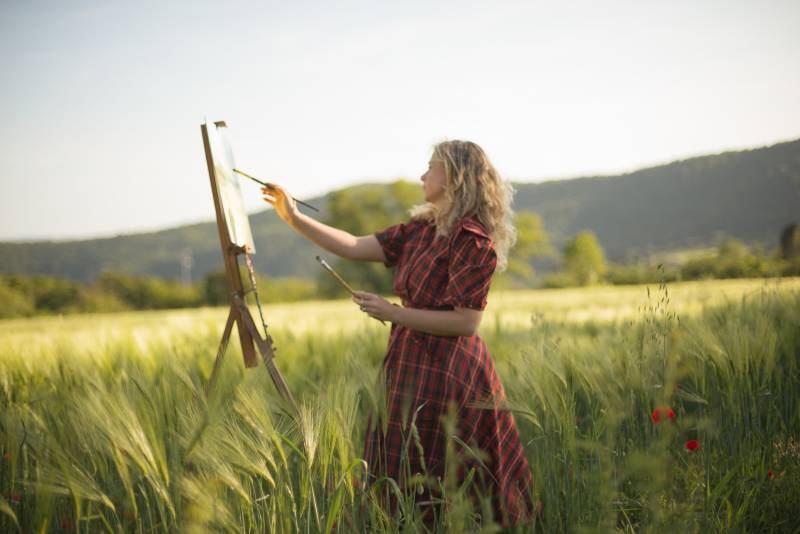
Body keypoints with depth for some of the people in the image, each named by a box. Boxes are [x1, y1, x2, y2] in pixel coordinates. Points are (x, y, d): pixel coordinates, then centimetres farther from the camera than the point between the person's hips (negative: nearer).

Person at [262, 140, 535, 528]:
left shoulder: (473, 240, -16)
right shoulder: (421, 230, 10)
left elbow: (465, 322, -20)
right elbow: (356, 248, 9)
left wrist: (393, 313, -16)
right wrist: (294, 218, 7)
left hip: (443, 377, -8)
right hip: (412, 368, 9)